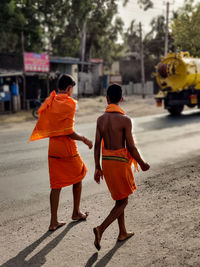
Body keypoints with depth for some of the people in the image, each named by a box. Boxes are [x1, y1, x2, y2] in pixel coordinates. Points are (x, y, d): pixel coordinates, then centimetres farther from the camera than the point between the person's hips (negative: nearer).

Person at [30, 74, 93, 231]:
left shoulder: (49, 102, 6)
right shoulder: (69, 103, -14)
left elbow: (41, 126, 8)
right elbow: (69, 132, -19)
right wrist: (84, 140, -5)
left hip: (53, 148, 6)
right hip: (68, 148, -5)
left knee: (56, 184, 9)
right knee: (78, 177, 18)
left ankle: (54, 221, 10)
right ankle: (76, 212, 29)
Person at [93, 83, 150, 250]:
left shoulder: (101, 119, 1)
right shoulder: (125, 120, -16)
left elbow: (97, 145, 3)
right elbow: (131, 147, -15)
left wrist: (97, 168, 11)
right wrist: (142, 164, 1)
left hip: (106, 162, 6)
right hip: (120, 162, -6)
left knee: (119, 197, 21)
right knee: (123, 201, 8)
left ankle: (122, 233, 29)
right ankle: (101, 229, -7)